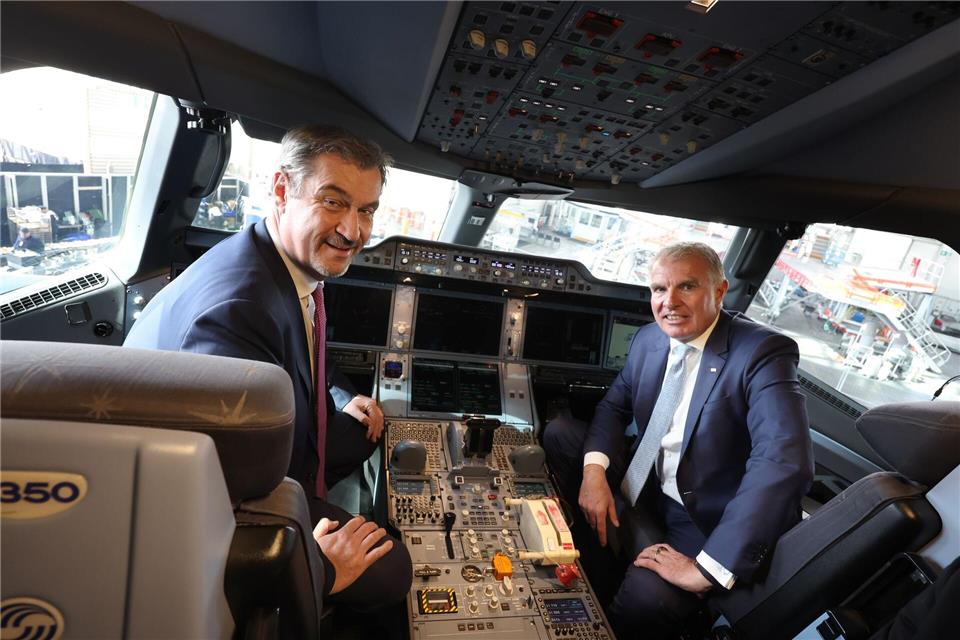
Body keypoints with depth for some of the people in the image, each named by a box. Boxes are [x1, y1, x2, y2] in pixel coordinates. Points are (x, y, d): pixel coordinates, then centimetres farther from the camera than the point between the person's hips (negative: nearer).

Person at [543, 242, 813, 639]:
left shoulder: (763, 353, -22)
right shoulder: (648, 340, -2)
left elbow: (784, 463, -32)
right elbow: (614, 406, 8)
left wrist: (708, 567, -32)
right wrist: (594, 470, -12)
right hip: (642, 483, 6)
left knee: (646, 602, -30)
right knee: (560, 433, 0)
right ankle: (600, 550, 13)